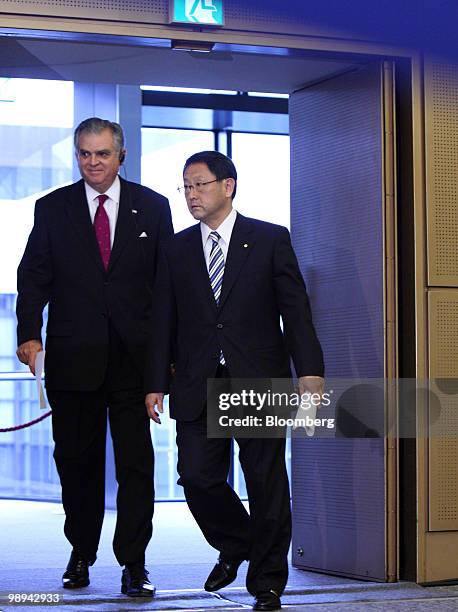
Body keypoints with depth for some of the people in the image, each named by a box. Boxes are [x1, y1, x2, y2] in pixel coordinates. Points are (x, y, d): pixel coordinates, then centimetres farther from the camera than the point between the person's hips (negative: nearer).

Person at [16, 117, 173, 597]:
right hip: (74, 355, 1)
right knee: (76, 461, 10)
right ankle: (81, 553, 25)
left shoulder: (152, 207, 6)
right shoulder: (52, 208, 7)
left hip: (135, 356, -1)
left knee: (136, 463, -2)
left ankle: (133, 563, 4)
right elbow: (33, 276, 3)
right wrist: (29, 334, -11)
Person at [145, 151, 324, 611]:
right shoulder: (176, 249, 11)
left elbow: (295, 309, -2)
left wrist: (309, 371, -11)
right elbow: (165, 321, 11)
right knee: (197, 477, -4)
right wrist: (156, 383, 5)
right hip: (198, 384, 3)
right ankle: (234, 545, 25)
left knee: (266, 482, 2)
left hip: (259, 382, -2)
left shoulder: (271, 239, 3)